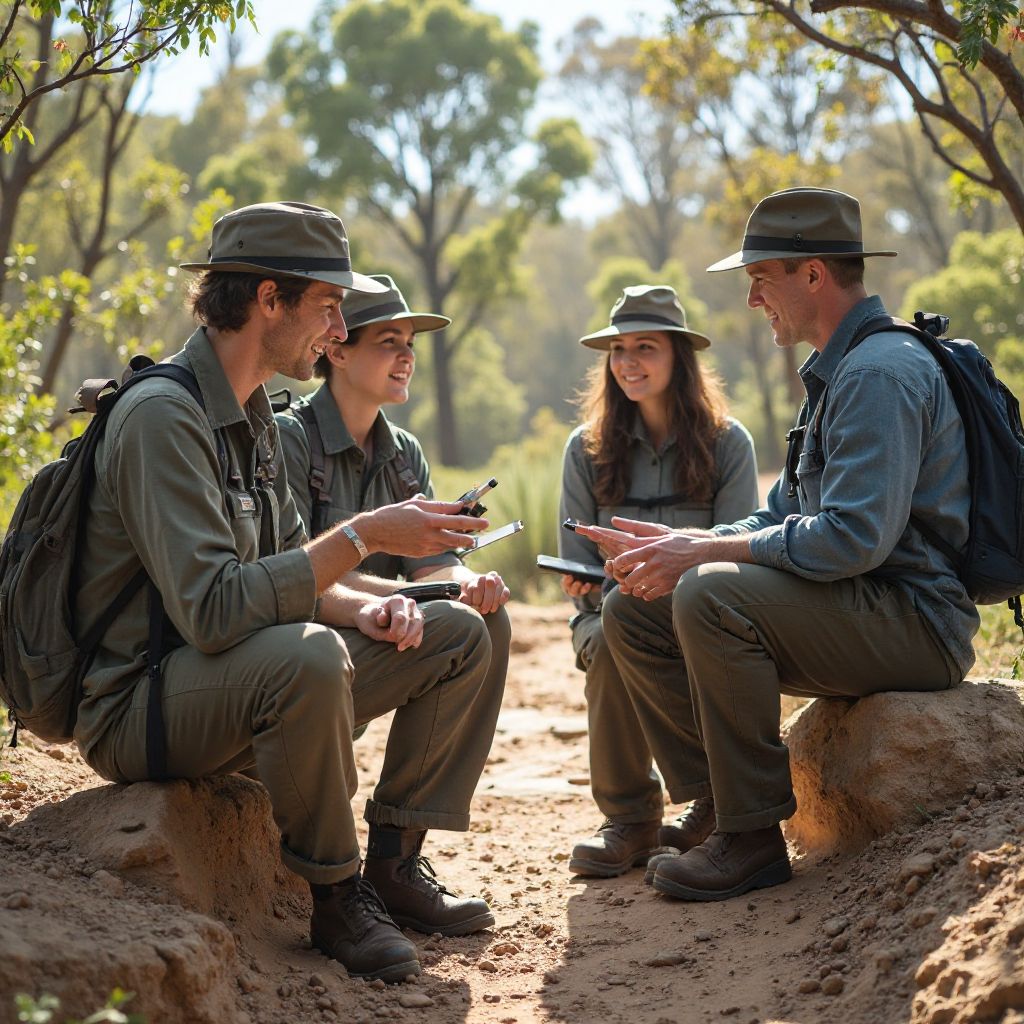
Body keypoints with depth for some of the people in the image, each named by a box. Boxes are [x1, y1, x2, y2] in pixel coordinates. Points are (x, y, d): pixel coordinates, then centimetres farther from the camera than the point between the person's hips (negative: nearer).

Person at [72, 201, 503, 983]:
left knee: (460, 637, 5)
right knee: (308, 655, -39)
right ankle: (337, 896, -18)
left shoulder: (254, 416, 11)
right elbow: (212, 610, -31)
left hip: (245, 686, 10)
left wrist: (364, 609, -7)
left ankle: (393, 859, 7)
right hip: (141, 706, -9)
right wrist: (364, 537, -26)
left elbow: (284, 571, 14)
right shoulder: (164, 416, -20)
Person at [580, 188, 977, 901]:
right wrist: (679, 547, 2)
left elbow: (855, 537, -27)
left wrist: (706, 552, -20)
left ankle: (753, 834, -20)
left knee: (711, 595, -31)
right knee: (633, 611, 2)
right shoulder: (837, 373, 18)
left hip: (915, 621, -10)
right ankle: (715, 806, 0)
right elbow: (784, 518, 19)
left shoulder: (881, 372, -16)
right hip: (862, 616, 10)